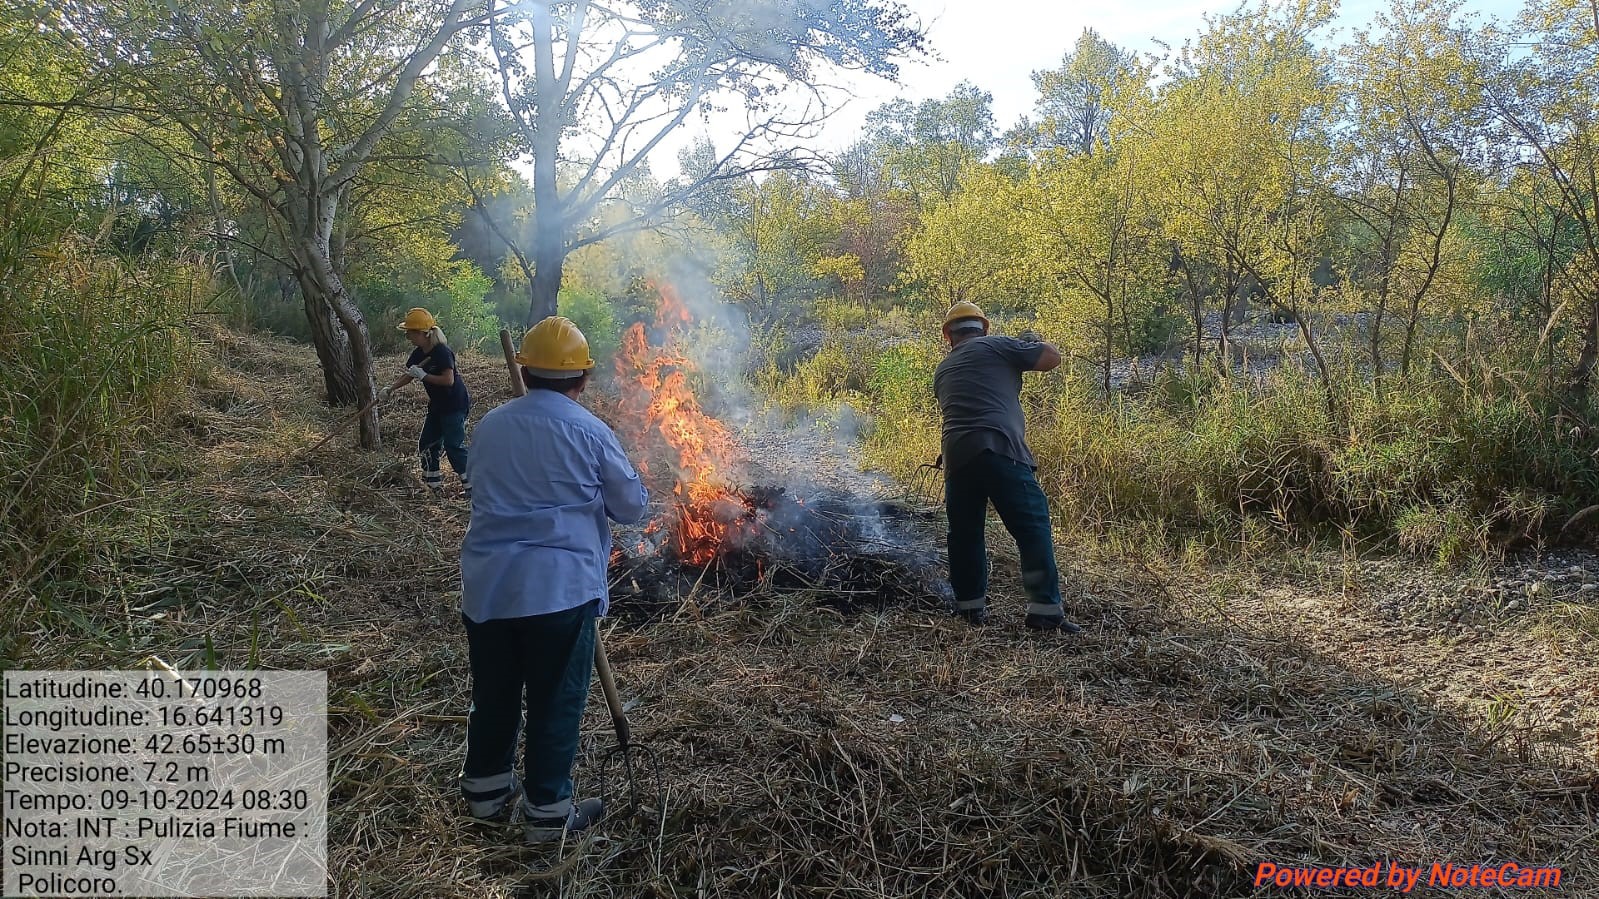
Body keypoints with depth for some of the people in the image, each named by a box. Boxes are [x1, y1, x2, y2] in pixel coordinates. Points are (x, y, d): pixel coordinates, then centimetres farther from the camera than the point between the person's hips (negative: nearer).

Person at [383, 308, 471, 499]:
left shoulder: (442, 352, -22)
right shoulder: (419, 354, 5)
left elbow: (449, 380, -29)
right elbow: (409, 375, 14)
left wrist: (423, 376, -25)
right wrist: (391, 388, -1)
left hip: (455, 405, -10)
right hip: (437, 405, 10)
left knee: (453, 446, -10)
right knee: (427, 443, 11)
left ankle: (471, 486, -2)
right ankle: (434, 485, 21)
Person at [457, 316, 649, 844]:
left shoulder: (489, 427, 7)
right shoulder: (590, 432, -7)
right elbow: (633, 507, 1)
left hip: (488, 585, 5)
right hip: (561, 589, -5)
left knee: (493, 695, 19)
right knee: (555, 703, 7)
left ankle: (486, 792, 36)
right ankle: (547, 813, 18)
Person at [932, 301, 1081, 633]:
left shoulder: (942, 371, 25)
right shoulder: (996, 346, 9)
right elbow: (1053, 357, 9)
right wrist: (1030, 348, 28)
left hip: (956, 454, 5)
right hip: (1000, 449, -5)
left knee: (965, 531, 15)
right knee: (1033, 526, -2)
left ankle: (971, 606, 20)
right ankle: (1045, 609, -7)